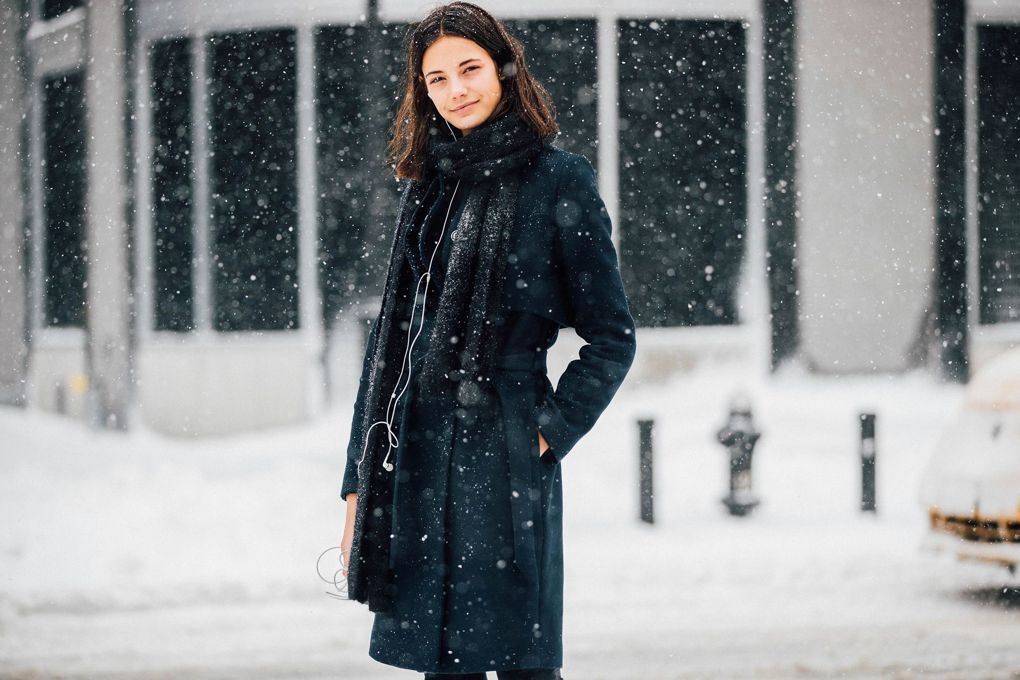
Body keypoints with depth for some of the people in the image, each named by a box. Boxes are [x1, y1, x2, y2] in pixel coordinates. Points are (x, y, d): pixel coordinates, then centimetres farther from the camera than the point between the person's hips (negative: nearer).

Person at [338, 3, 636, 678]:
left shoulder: (559, 183, -2)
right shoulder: (428, 188, 13)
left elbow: (612, 336, 0)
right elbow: (389, 338, 14)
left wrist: (550, 431, -10)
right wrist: (360, 481, 10)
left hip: (505, 453, -5)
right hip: (414, 456, 5)